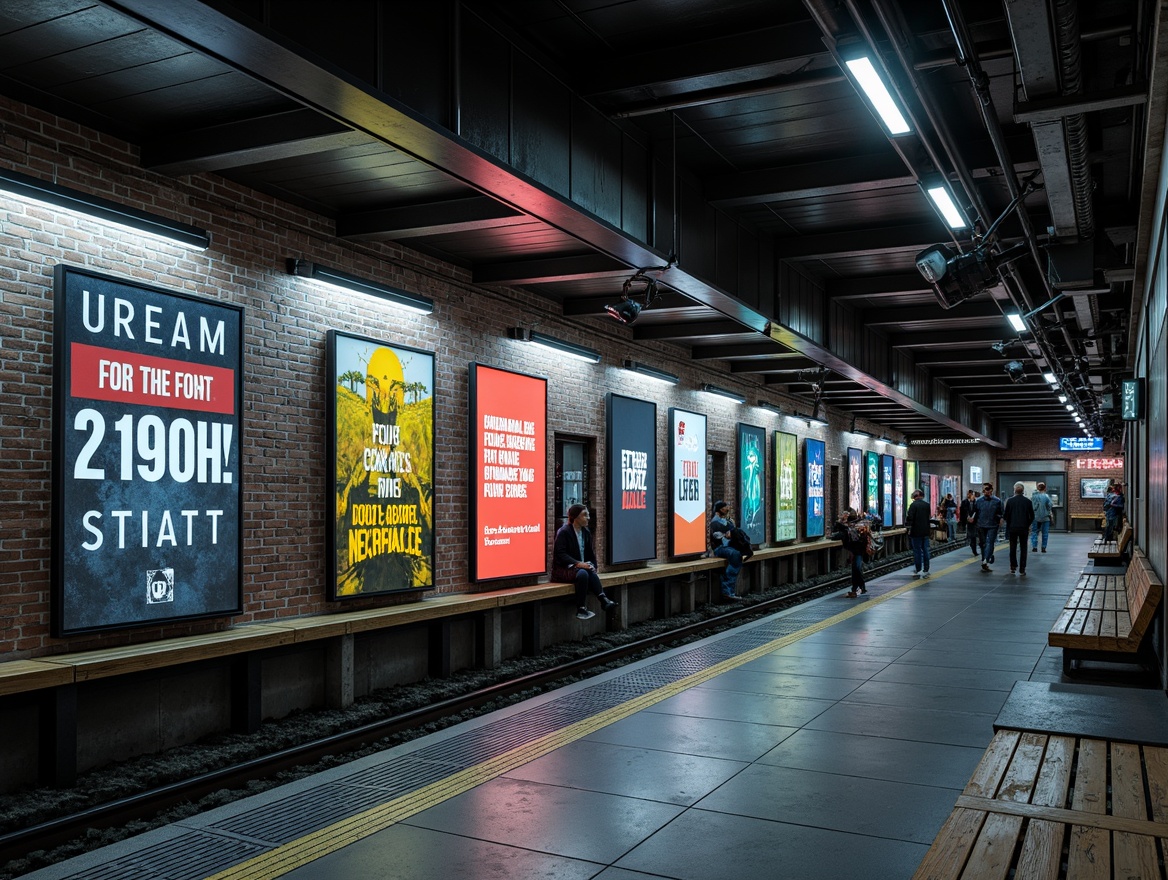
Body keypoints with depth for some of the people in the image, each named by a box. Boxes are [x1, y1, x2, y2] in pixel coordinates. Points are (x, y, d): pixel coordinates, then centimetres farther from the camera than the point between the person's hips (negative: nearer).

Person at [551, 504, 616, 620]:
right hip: (562, 570, -6)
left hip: (582, 567, 6)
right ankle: (581, 609, -34)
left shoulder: (586, 532, 13)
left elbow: (590, 553, 16)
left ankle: (604, 600, -37)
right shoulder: (563, 532, -9)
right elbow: (560, 554, -17)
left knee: (591, 572, -28)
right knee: (582, 573, -35)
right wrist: (577, 563, -28)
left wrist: (591, 565, -6)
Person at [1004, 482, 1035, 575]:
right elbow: (1032, 516, 2)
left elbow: (1006, 515, -1)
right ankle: (1022, 569, 3)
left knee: (1013, 548, 10)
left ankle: (1013, 567, 9)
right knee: (1023, 548, 5)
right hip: (1024, 528, 0)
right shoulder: (1027, 501, -2)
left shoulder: (1010, 501, -5)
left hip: (1012, 528, 0)